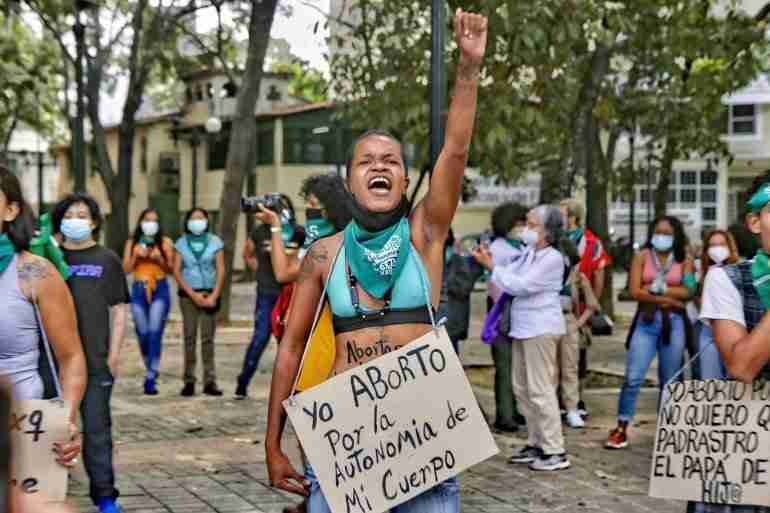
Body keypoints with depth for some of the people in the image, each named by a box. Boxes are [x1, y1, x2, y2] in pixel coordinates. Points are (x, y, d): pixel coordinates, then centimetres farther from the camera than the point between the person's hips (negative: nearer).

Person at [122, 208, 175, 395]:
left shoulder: (165, 242, 6)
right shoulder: (132, 243, 10)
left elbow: (171, 269, 6)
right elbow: (126, 269, 7)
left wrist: (159, 259, -11)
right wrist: (136, 256, -8)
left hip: (159, 289, -2)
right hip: (139, 290, 2)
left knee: (155, 332, -12)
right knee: (142, 333, 5)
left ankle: (150, 378, -13)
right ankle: (151, 370, 27)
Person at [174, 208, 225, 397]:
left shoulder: (215, 242, 6)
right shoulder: (181, 243, 7)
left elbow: (221, 270, 2)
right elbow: (176, 271, 1)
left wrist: (214, 296, -9)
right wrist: (193, 294, -8)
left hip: (209, 294, 0)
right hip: (188, 294, 0)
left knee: (208, 338, -2)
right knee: (190, 337, 0)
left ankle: (209, 381, 0)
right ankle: (189, 381, 2)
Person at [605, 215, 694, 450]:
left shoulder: (684, 261, 6)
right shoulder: (642, 256, 3)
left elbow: (688, 291, -6)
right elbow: (635, 291, -7)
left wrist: (660, 287, -12)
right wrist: (669, 299, -9)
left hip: (674, 322, 1)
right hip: (646, 321, -1)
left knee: (669, 381, 8)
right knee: (632, 378, -7)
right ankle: (621, 429, 1)